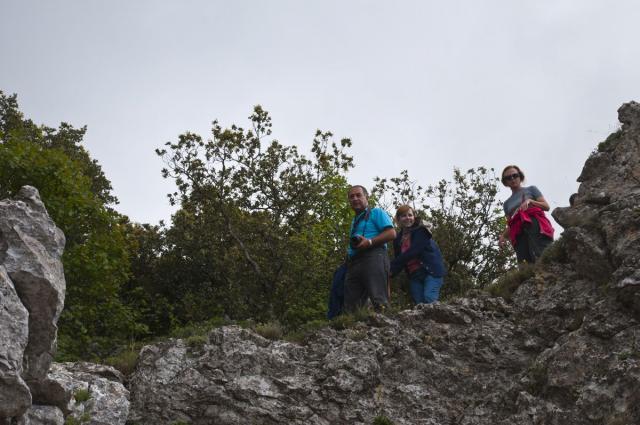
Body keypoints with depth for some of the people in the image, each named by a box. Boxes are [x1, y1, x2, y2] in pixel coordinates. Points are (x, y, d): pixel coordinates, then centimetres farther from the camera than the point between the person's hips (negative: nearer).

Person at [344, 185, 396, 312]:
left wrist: (369, 242, -13)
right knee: (350, 308, -2)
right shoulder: (354, 221, 34)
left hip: (373, 257, -8)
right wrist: (349, 252, 14)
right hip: (354, 263, 8)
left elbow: (391, 233, -3)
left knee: (379, 302, -21)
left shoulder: (376, 213, 12)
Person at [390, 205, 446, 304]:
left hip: (431, 271, -6)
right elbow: (398, 258, 13)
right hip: (414, 276, 6)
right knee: (419, 303, -5)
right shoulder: (398, 239, 14)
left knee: (429, 300, -23)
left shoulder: (421, 231, -4)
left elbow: (413, 251, -17)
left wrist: (391, 268, -21)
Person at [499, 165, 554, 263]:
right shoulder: (507, 203, 30)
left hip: (536, 226, -3)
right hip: (519, 234, 3)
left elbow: (546, 206, 10)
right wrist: (503, 235, 2)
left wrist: (530, 201, -7)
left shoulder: (531, 189, 21)